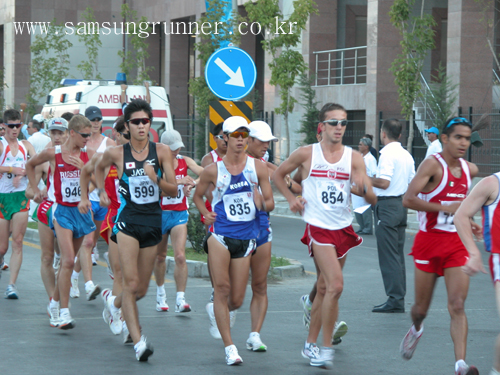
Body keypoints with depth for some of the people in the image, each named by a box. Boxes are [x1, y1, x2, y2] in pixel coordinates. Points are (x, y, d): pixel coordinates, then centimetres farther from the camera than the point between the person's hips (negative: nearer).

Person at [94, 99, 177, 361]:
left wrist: (157, 180, -21)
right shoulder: (116, 153, -1)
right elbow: (99, 168, 22)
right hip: (127, 220, -2)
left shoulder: (162, 152, 0)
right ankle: (139, 342, -16)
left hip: (153, 221, 3)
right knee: (131, 283, -16)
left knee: (141, 289, 12)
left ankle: (114, 302, 45)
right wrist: (101, 192, 8)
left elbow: (173, 191, -3)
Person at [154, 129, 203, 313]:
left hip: (180, 214, 1)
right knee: (160, 256, 13)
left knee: (180, 256, -12)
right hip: (160, 214, -1)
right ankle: (160, 293, 34)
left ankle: (180, 299, -15)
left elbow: (204, 173, -15)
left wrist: (192, 184, -34)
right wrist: (180, 181, -38)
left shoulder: (185, 161, 2)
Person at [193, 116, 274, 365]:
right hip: (220, 234, -2)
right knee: (222, 288, -12)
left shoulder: (258, 168, 5)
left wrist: (262, 204, -14)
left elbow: (270, 203, 8)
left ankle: (215, 311, 40)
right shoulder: (213, 170, 2)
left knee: (237, 300, 4)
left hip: (246, 238, 2)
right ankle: (229, 347, -6)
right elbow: (197, 196, 16)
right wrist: (205, 213, -2)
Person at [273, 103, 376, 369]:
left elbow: (372, 199, -2)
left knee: (324, 289, 13)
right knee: (335, 285, -19)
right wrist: (291, 198, 1)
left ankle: (310, 344, 27)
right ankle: (326, 347, -10)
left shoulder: (354, 158, 3)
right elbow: (277, 175, 14)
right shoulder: (306, 154, -2)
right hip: (318, 227, -4)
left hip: (344, 229, 4)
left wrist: (363, 188, -24)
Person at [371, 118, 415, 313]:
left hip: (387, 206, -9)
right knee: (398, 255, 12)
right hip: (401, 206, 9)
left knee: (388, 256, -6)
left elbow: (384, 182, -23)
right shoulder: (407, 155, 11)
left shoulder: (387, 154, -15)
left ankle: (395, 300, -7)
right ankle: (399, 298, 15)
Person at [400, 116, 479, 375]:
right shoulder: (433, 164, -13)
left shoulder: (470, 169, 7)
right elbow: (408, 200, -23)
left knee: (457, 305, -12)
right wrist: (445, 208, -23)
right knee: (421, 308, 11)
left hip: (457, 244, 3)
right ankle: (416, 329, 46)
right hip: (429, 240, -3)